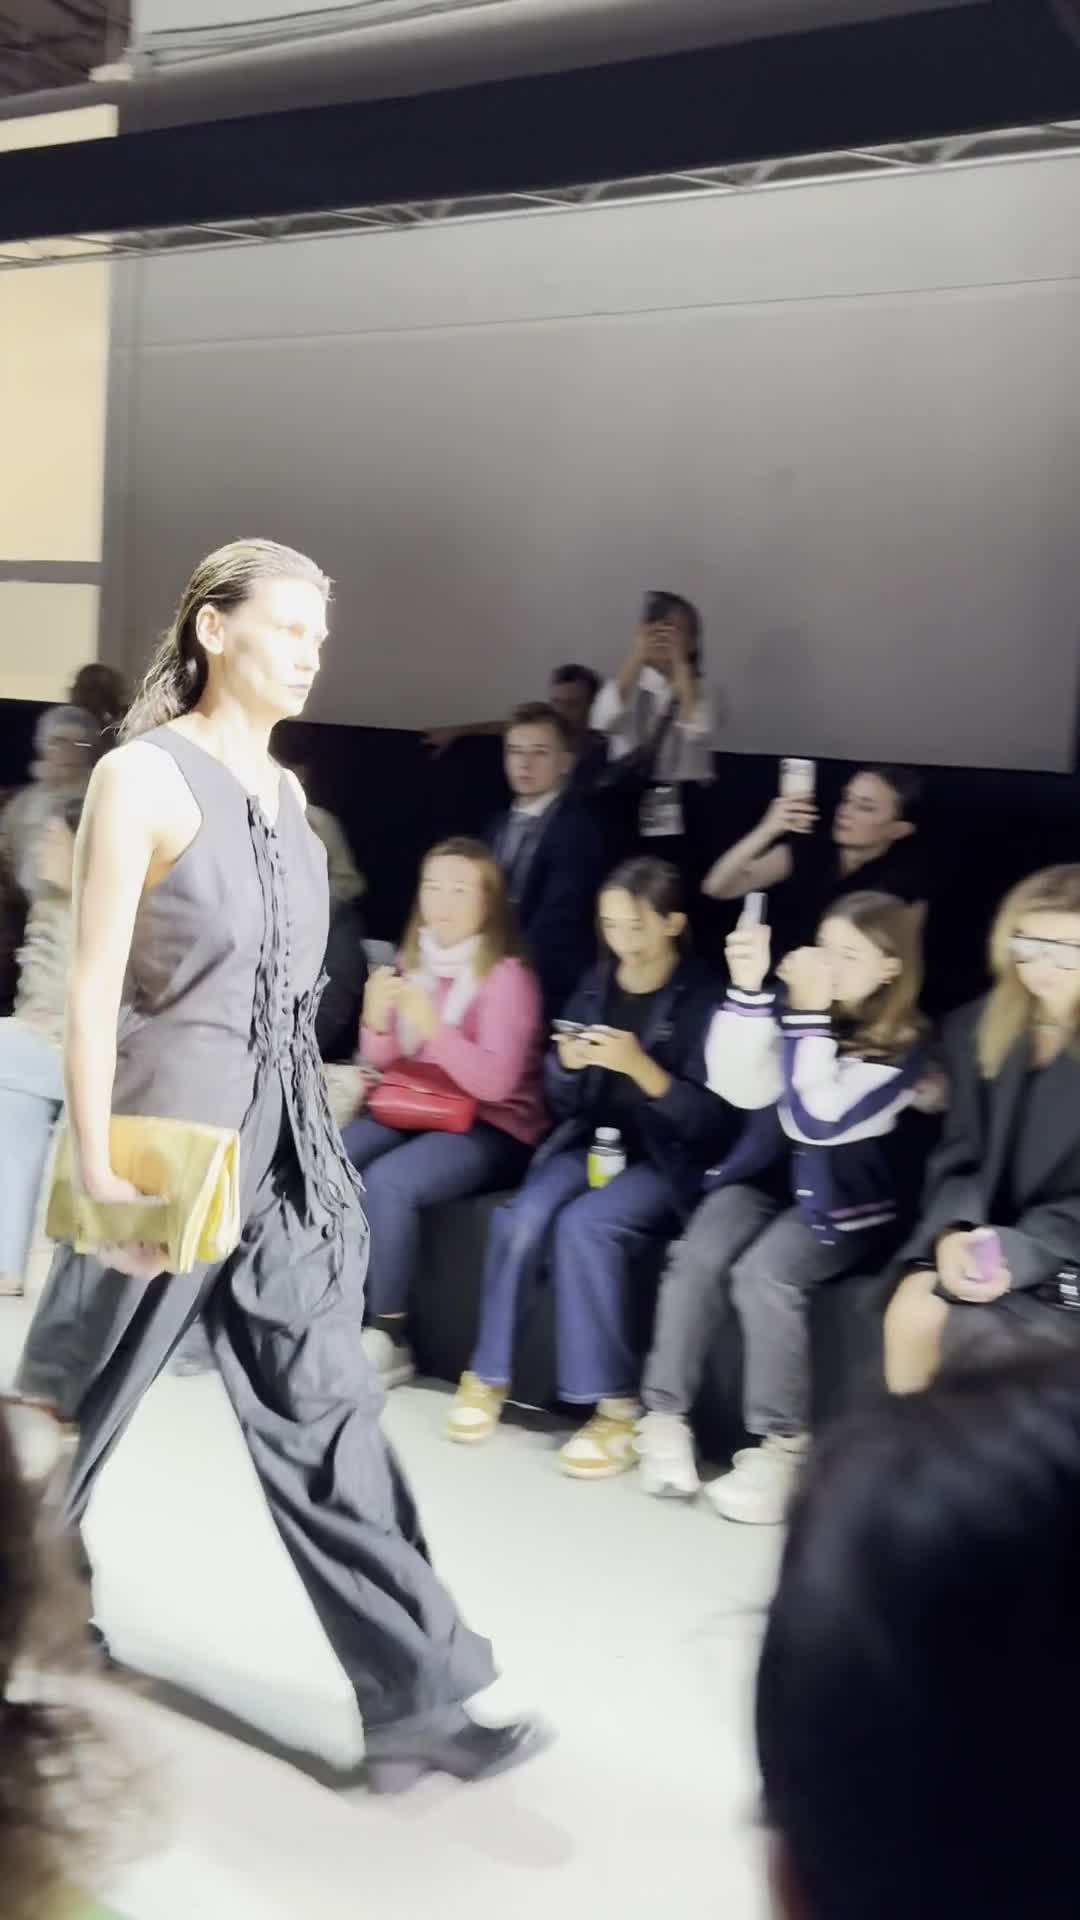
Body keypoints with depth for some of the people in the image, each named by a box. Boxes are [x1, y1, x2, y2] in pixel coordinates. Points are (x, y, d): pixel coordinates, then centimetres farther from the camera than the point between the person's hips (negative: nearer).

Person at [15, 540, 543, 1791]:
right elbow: (94, 985, -14)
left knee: (324, 1415, 5)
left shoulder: (286, 787, 10)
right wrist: (96, 1163, -17)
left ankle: (413, 1699, 8)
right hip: (172, 1136, -6)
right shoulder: (143, 775, -11)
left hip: (285, 1140, 6)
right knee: (74, 1407, 12)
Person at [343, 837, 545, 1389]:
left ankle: (389, 1338, -15)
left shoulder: (507, 975, -12)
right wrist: (377, 1018, -12)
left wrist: (431, 1023, -31)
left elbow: (494, 1081, -21)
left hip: (491, 1128, -6)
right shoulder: (416, 962, 7)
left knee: (388, 1181, -30)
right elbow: (383, 1061, 10)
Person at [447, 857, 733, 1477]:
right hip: (591, 1142, 5)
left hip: (666, 1160, -4)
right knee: (523, 1218, -24)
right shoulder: (595, 986, 7)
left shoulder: (705, 997, -8)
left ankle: (616, 1404, -19)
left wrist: (640, 1066, -25)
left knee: (585, 1225, -31)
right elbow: (564, 1103, 12)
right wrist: (568, 1066, -11)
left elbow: (711, 1122, -13)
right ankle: (489, 1376, -5)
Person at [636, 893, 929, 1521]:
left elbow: (817, 1120, -22)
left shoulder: (905, 1043, -11)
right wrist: (750, 989, -19)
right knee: (696, 1261, -23)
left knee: (763, 1275, -29)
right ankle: (666, 1418, -11)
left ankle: (780, 1445, -17)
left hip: (843, 1199, -4)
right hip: (767, 1171, 4)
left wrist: (810, 1015, -21)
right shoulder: (795, 1004, 1)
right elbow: (742, 1088, -10)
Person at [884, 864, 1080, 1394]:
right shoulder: (979, 1028, 6)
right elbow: (961, 1156, 4)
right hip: (994, 1241, 4)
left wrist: (1018, 1254, -22)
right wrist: (953, 1232, -15)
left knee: (958, 1336, -24)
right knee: (911, 1312, -21)